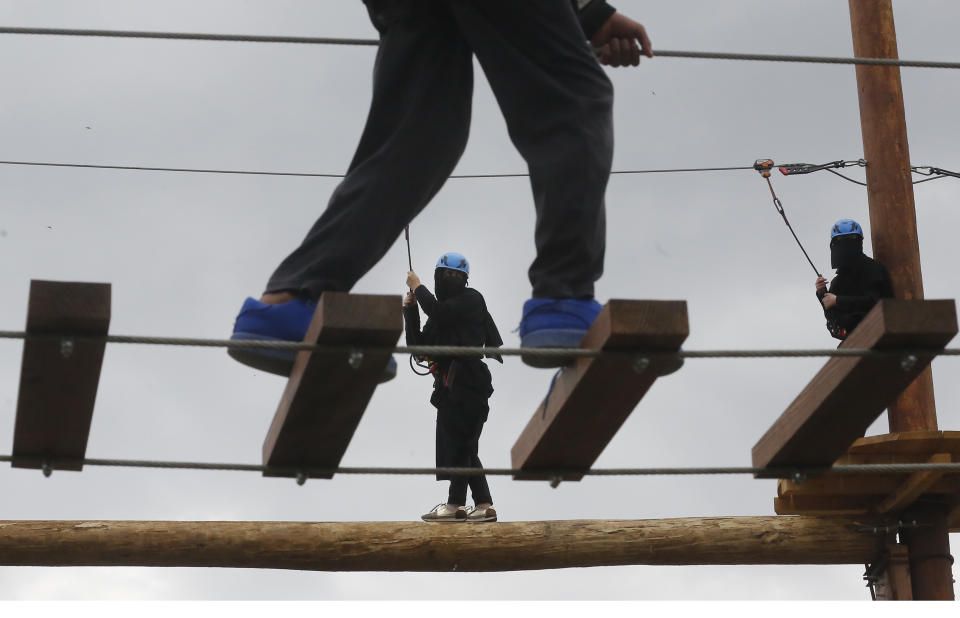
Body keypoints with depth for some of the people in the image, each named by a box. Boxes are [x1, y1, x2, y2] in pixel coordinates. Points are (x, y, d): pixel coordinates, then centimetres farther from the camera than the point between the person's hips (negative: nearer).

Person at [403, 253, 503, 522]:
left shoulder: (471, 299, 0)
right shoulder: (442, 309, 23)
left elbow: (438, 312, -18)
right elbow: (418, 345, 13)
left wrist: (417, 287, -4)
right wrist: (410, 309, 5)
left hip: (467, 381, -9)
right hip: (449, 385, 9)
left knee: (458, 440, -9)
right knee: (463, 448, 7)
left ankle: (455, 504, -8)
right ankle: (484, 505, 8)